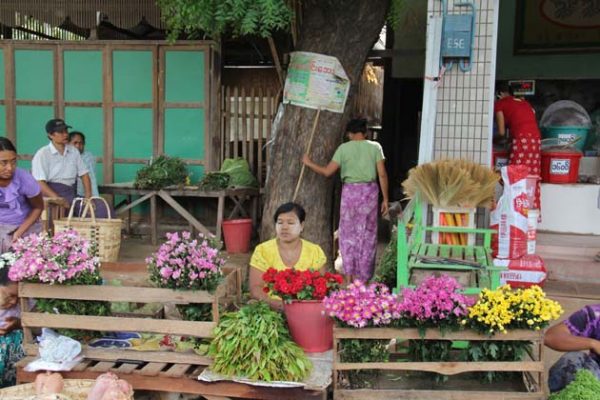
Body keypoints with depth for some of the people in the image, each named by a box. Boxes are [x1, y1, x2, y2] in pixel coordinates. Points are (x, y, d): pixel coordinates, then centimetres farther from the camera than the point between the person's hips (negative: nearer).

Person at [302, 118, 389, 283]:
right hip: (369, 191, 1)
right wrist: (385, 198, 1)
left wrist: (309, 163, 12)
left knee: (348, 233, 11)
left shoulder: (344, 148, -1)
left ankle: (349, 275, 8)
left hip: (350, 191, 0)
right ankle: (363, 277, 14)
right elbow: (382, 174, -5)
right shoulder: (375, 147, 0)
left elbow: (327, 171, -3)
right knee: (367, 235, 9)